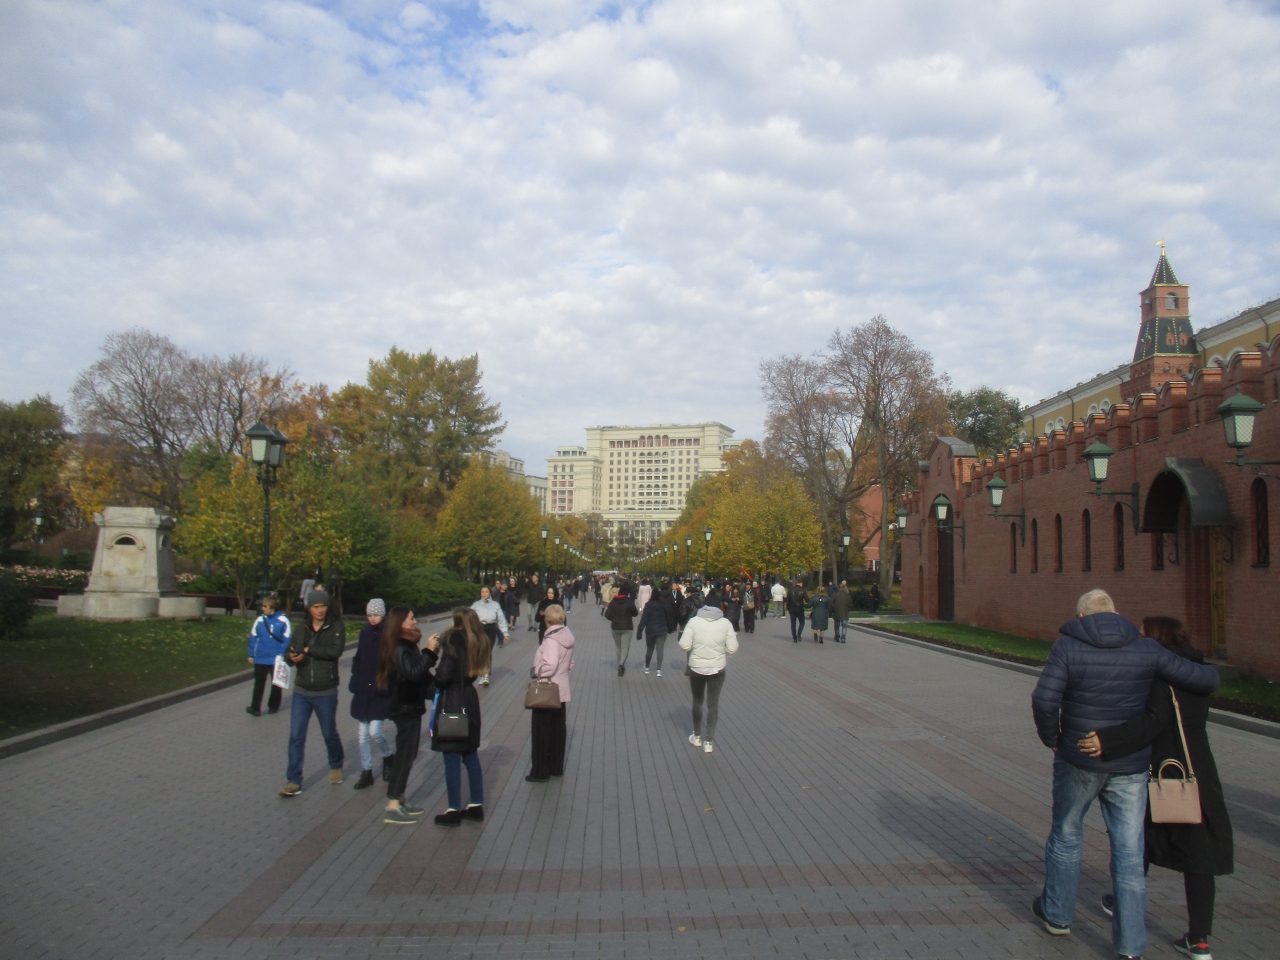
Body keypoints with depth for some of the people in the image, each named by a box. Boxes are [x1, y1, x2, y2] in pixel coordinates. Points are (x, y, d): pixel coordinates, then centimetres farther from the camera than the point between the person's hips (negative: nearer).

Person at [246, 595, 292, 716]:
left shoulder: (283, 620, -7)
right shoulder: (260, 620, 2)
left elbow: (287, 639, -6)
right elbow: (253, 638, 6)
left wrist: (283, 655, -11)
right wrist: (251, 655, 4)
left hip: (277, 659, -2)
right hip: (260, 659, 2)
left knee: (276, 683, 11)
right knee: (259, 683, 1)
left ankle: (273, 706, 25)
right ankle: (255, 708, 4)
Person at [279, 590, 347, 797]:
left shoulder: (336, 626, -8)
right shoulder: (303, 629, 4)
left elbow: (336, 651, -23)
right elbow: (289, 652, 3)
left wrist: (309, 650, -19)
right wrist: (292, 656, -20)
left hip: (326, 692, -3)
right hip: (301, 691, 3)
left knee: (329, 733, 12)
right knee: (296, 736, 1)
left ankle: (336, 766, 38)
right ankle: (293, 781, 8)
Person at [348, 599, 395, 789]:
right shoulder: (365, 633, 7)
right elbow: (358, 658, 15)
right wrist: (355, 679, 2)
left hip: (380, 693, -5)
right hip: (362, 691, 5)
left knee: (374, 732, -9)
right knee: (362, 735, 9)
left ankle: (389, 756, 21)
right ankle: (366, 772, 21)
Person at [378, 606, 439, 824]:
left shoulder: (406, 646, 12)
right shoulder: (400, 649, -20)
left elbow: (418, 671, 9)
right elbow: (414, 673, -32)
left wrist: (431, 652, -1)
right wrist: (429, 652, -28)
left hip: (409, 706, 10)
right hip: (406, 708, -10)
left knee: (407, 755, 15)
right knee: (404, 756, -6)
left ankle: (399, 802, 23)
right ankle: (392, 808, -1)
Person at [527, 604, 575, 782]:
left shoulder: (551, 640, -21)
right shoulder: (568, 637, 6)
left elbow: (550, 665, -32)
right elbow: (570, 664, 15)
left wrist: (537, 671, -16)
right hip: (561, 691, 8)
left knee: (540, 732, 2)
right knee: (558, 730, 15)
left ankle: (540, 772, 8)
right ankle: (556, 767, 25)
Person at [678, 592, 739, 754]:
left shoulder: (694, 621, -12)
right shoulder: (725, 623, -8)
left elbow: (684, 646, -12)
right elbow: (732, 648, -8)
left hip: (697, 667, 0)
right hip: (718, 668, 0)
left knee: (697, 701, 18)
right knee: (713, 703, 10)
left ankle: (697, 736, 31)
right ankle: (709, 741, 10)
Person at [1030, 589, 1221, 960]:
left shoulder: (1068, 646, -10)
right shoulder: (1146, 649, -2)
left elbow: (1044, 700, -20)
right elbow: (1205, 680, -2)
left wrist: (1051, 738, -4)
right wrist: (1208, 673, 22)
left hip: (1079, 761, -2)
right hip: (1131, 766, 2)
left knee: (1066, 836, 18)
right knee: (1129, 853, 8)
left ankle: (1057, 913, 32)